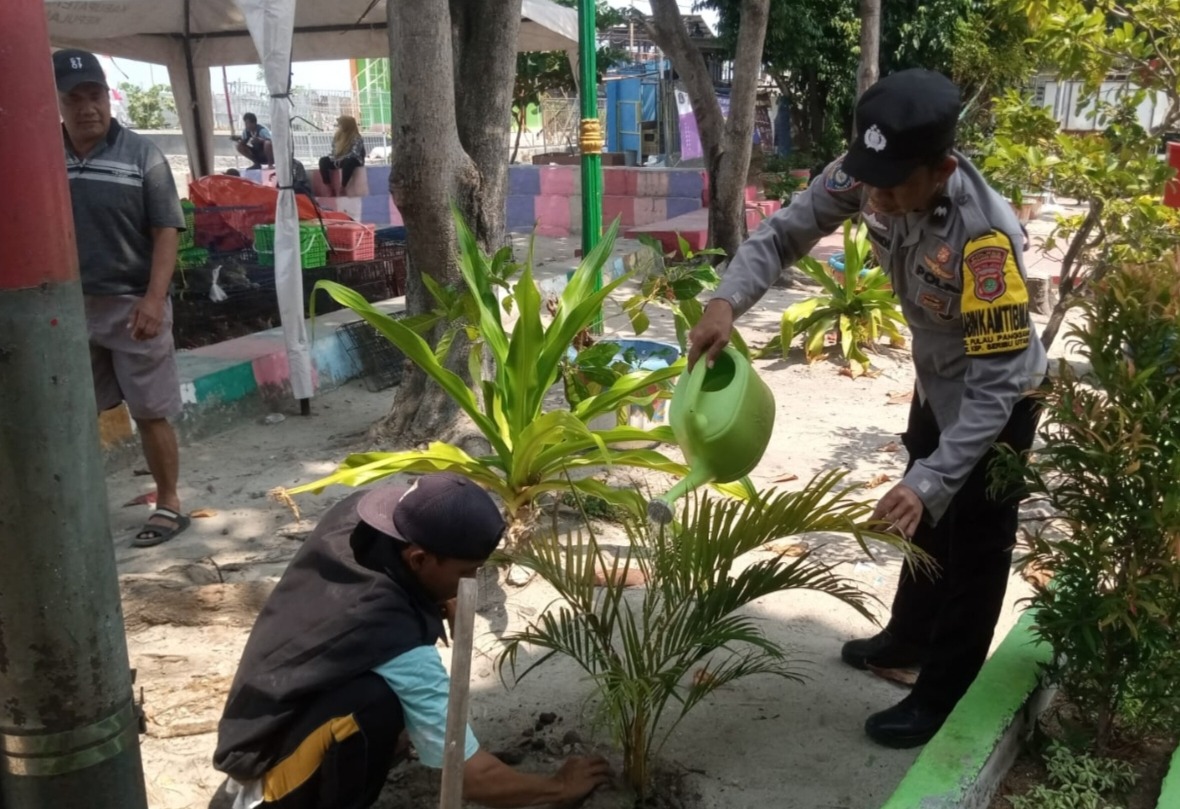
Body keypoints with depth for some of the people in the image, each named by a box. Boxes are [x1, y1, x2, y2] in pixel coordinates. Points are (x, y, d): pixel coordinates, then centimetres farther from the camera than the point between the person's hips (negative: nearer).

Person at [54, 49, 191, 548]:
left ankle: (168, 505, 15)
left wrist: (154, 298, -16)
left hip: (132, 305, -3)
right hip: (68, 307, 4)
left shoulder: (140, 155, -4)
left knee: (151, 413, 2)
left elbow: (167, 231, -6)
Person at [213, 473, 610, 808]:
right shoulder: (398, 645, -33)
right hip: (268, 757, -9)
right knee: (374, 703, -33)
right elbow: (471, 775, -24)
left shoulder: (351, 518, -16)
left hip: (262, 716, 9)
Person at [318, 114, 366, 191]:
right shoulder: (337, 136, 7)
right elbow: (334, 152, 9)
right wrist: (335, 159, -13)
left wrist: (340, 160, -29)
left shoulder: (357, 138, -14)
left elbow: (354, 154, -24)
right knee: (323, 161, -18)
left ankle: (342, 188, -36)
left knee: (347, 162, -41)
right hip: (339, 161, 6)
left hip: (354, 161, -6)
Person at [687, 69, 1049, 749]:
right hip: (938, 380, 7)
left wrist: (929, 482, -45)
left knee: (974, 546, 9)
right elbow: (786, 233, -13)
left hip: (996, 399, -7)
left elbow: (998, 381, -37)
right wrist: (727, 301, -33)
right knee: (925, 521, 25)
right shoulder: (865, 177, -23)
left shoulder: (985, 237, -41)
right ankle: (910, 639, 49)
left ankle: (943, 697, 27)